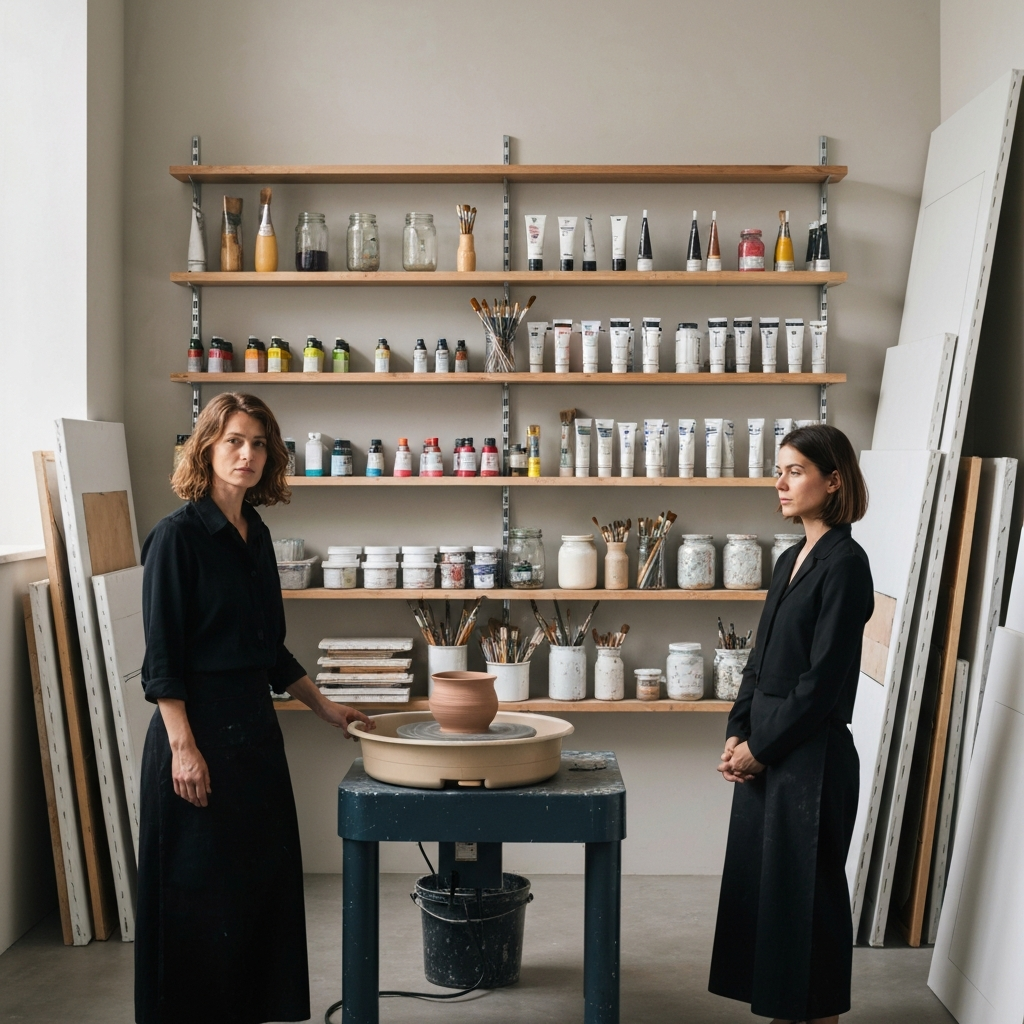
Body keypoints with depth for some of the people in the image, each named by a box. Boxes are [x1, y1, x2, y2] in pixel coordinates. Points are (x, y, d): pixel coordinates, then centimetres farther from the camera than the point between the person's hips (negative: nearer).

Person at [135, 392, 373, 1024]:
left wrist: (326, 709, 17)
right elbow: (162, 656, -14)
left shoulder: (256, 535, 11)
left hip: (256, 728, 8)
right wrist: (183, 746, -19)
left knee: (263, 874, 12)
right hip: (201, 729, -8)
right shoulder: (180, 534, -11)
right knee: (201, 888, 1)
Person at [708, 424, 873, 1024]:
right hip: (766, 753, 8)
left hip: (812, 756, -8)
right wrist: (738, 734, 4)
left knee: (806, 887, 2)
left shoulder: (845, 563, -13)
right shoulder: (792, 560, 12)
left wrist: (762, 748, -12)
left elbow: (823, 677, -17)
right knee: (762, 879, 13)